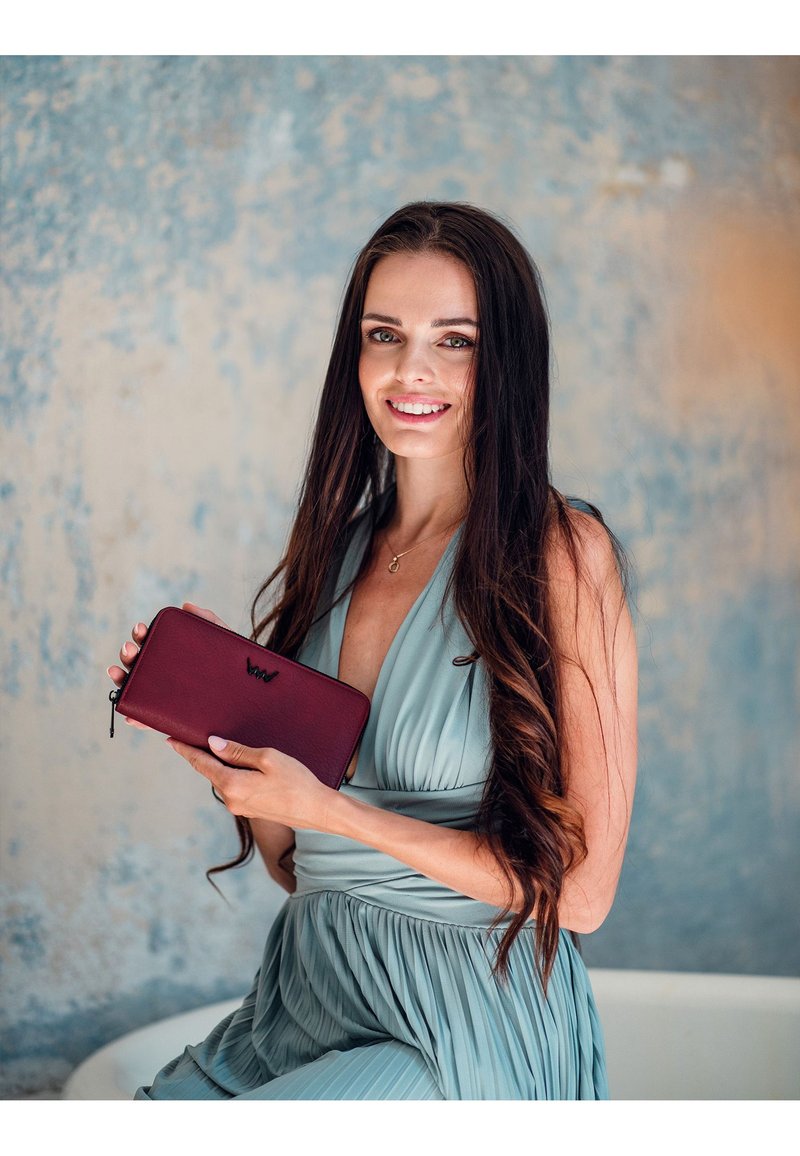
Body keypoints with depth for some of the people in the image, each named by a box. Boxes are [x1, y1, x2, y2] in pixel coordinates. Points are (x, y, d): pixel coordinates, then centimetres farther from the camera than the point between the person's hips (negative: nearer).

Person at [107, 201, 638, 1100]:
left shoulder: (562, 551, -11)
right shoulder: (337, 549, 6)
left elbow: (579, 890, -14)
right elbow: (291, 864, 12)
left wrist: (327, 807, -18)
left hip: (466, 1026, -5)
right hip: (307, 994, 5)